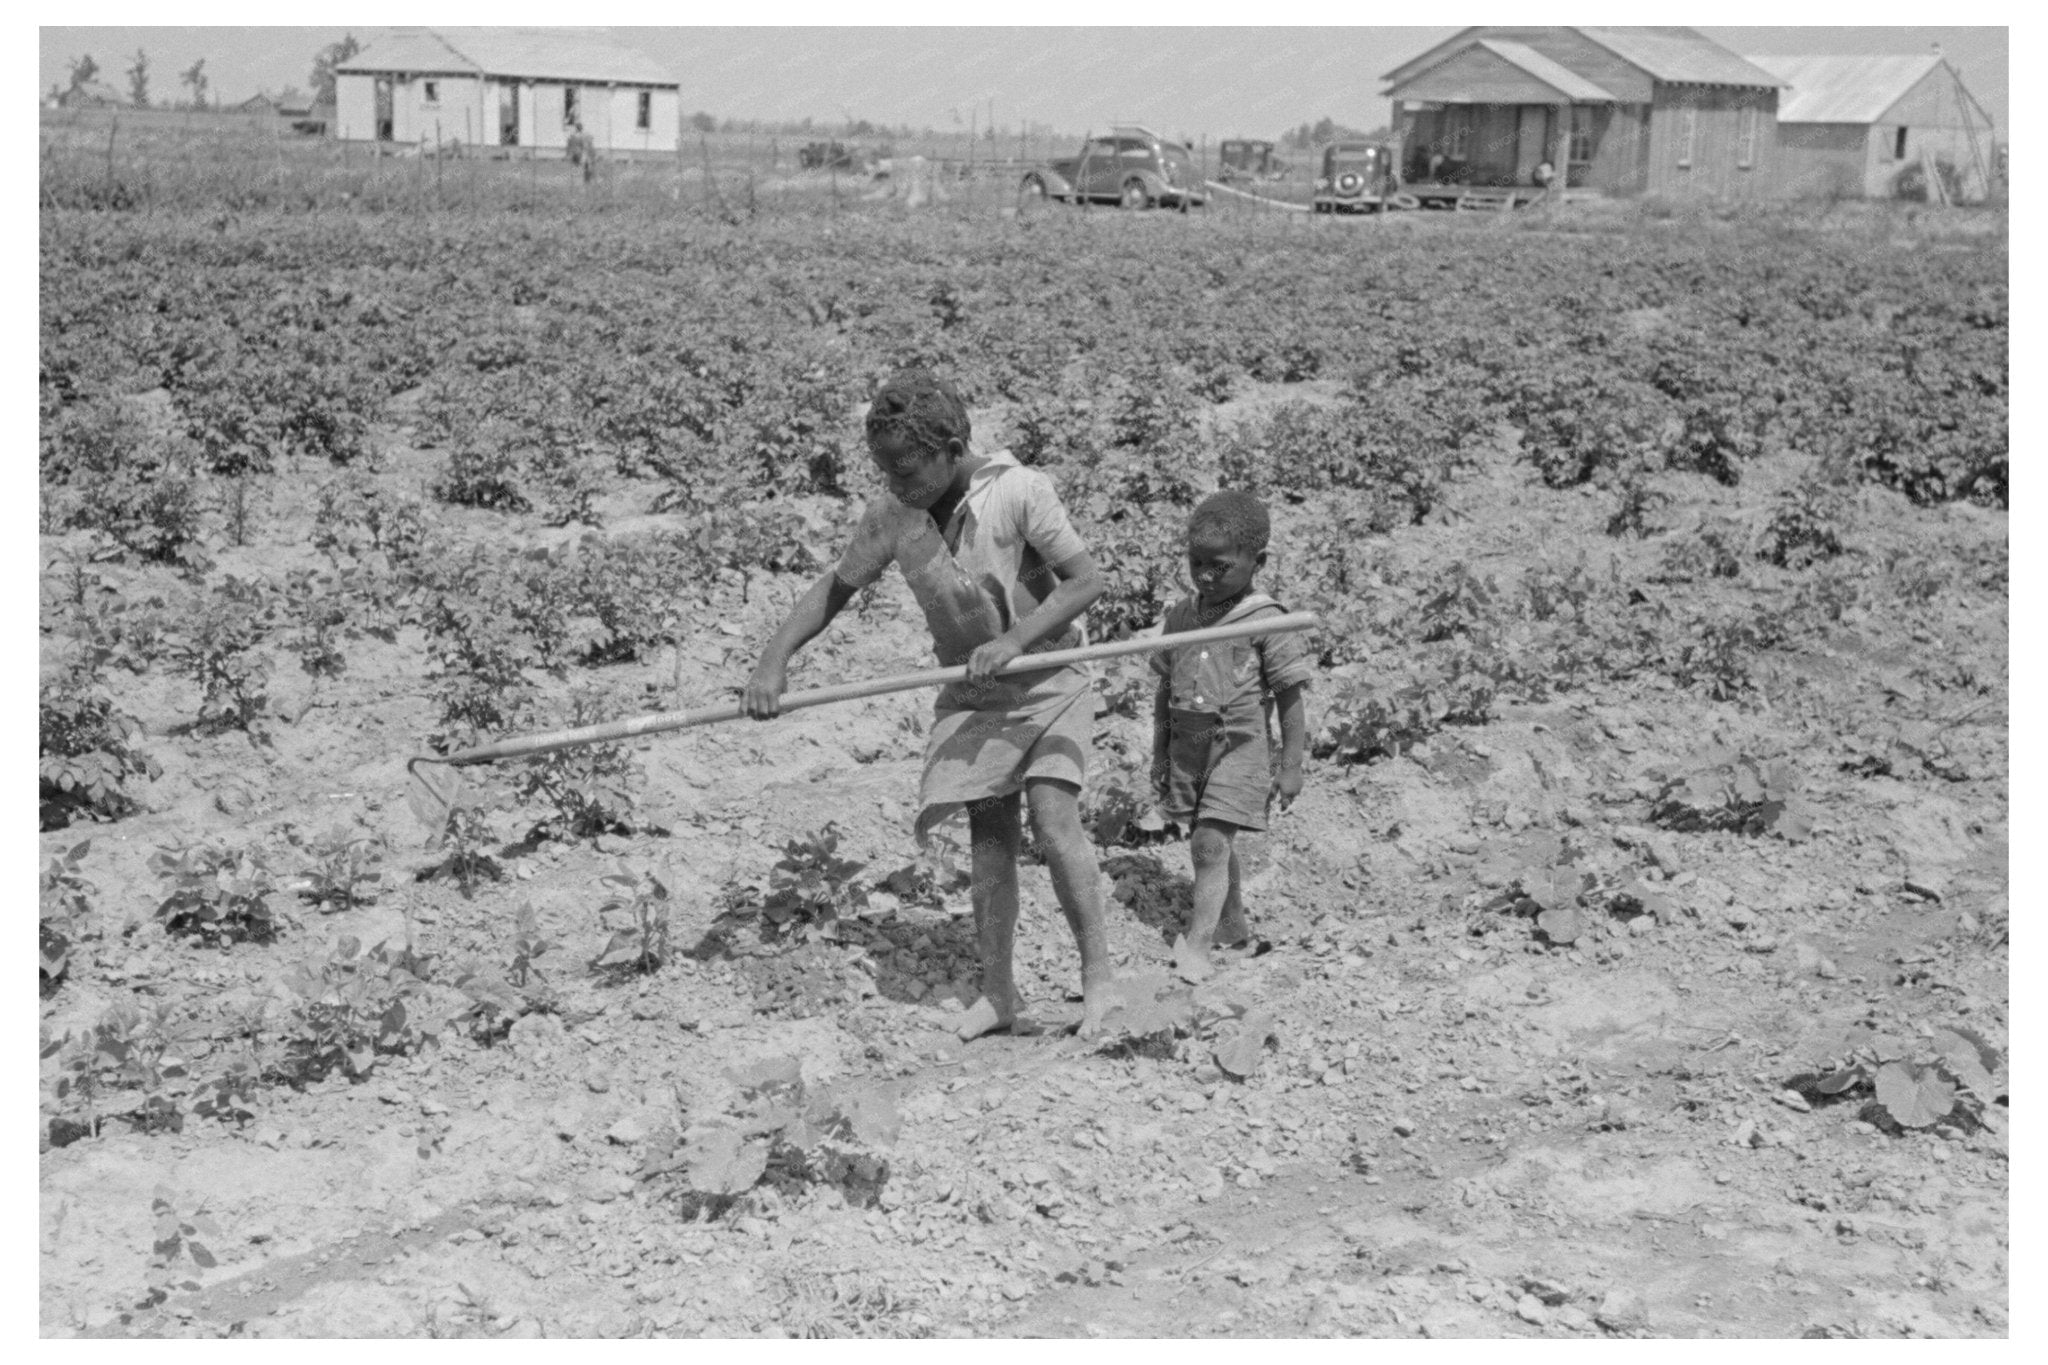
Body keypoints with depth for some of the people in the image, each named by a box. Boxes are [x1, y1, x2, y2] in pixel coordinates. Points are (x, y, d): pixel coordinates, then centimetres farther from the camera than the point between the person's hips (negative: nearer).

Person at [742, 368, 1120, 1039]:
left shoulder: (1019, 490, -19)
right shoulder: (890, 514, -6)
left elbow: (1086, 580, -15)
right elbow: (835, 588, 4)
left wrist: (1015, 638, -25)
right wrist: (774, 657, -9)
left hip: (1047, 679, -4)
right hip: (972, 694, 4)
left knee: (1053, 814, -18)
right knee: (989, 838, 3)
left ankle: (1098, 976, -8)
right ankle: (997, 992, 13)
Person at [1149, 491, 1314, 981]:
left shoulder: (1266, 621, -11)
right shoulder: (1180, 616, 4)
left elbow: (1290, 699, -7)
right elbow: (1165, 689, 12)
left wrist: (1290, 766, -7)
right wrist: (1159, 755, 13)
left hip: (1239, 748, -6)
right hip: (1186, 748, 6)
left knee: (1210, 843, -13)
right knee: (1214, 842, 16)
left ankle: (1195, 945, -12)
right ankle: (1232, 921, 35)